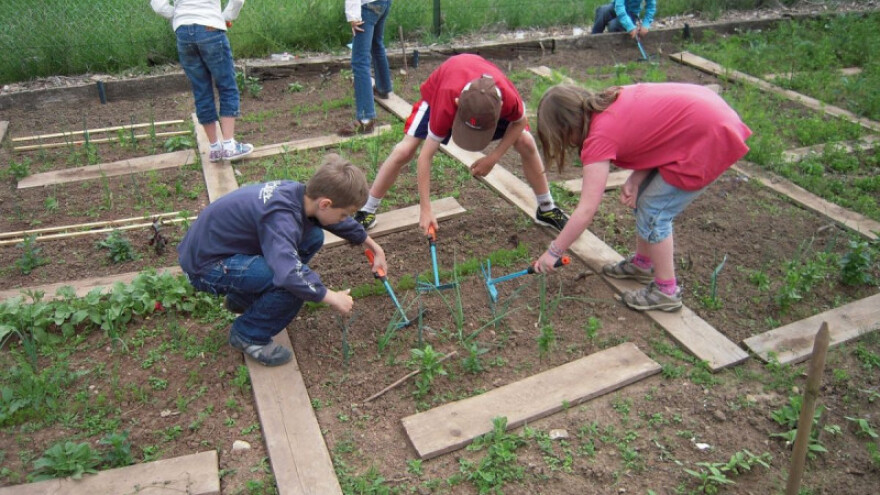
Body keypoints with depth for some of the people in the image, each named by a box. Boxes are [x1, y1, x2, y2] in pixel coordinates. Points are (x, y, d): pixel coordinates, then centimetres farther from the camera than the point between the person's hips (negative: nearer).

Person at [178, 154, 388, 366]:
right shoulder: (280, 216, -33)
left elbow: (342, 223, 13)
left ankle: (244, 298, 15)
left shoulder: (301, 192, -6)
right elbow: (290, 274, -45)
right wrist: (333, 297, -28)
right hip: (205, 266, -9)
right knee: (297, 281, -27)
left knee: (313, 237, 4)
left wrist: (375, 247, 23)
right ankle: (247, 336, -3)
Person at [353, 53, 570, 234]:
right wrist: (425, 210, -37)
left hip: (490, 95, 2)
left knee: (526, 143, -11)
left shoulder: (508, 97, -41)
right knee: (404, 151, -14)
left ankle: (547, 209, 9)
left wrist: (493, 158, -23)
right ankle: (367, 211, 2)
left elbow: (520, 121, -15)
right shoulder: (446, 105, -44)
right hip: (440, 90, -2)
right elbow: (425, 156, -36)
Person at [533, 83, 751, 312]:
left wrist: (553, 252, -9)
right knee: (644, 198, 16)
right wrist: (636, 179, -9)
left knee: (653, 213, -2)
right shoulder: (609, 100, 3)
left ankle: (667, 292, 13)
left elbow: (585, 211, -18)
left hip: (710, 139, -9)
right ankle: (642, 263, 34)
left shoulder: (600, 137, -19)